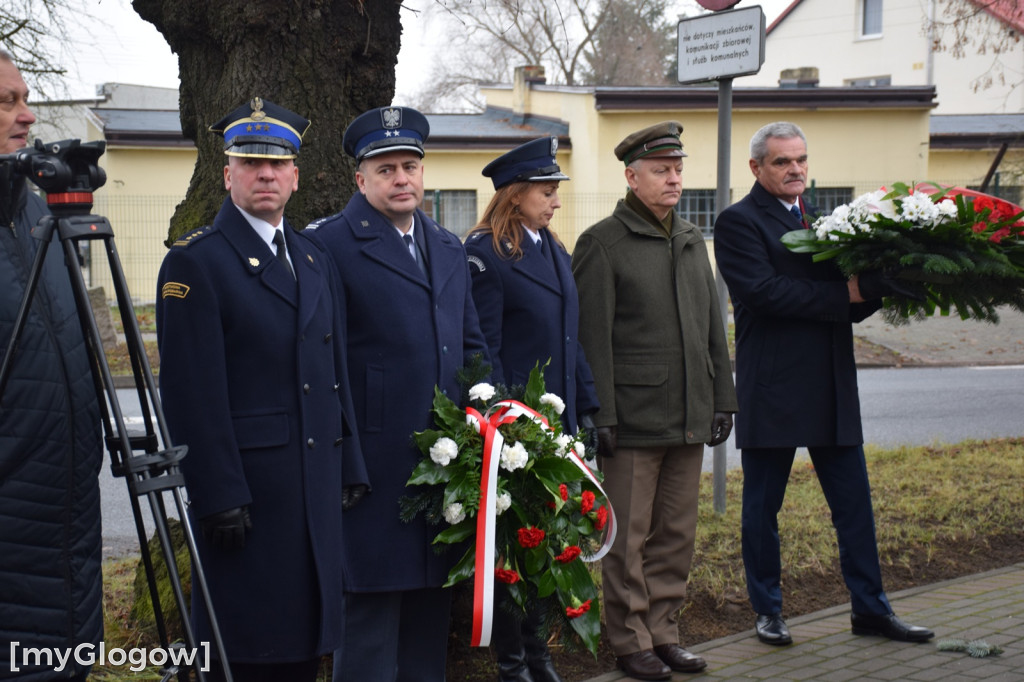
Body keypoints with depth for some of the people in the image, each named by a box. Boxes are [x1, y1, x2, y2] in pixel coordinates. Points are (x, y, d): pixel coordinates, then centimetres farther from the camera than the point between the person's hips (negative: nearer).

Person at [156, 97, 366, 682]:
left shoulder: (316, 260, 15)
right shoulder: (195, 262, -7)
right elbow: (194, 392, -13)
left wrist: (348, 469, 12)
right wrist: (219, 497, -17)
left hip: (318, 481, 7)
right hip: (246, 487, -7)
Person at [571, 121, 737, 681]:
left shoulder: (692, 240, 16)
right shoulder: (602, 244, -6)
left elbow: (712, 326, 18)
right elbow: (591, 338, -10)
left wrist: (722, 398, 13)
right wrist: (600, 416, -13)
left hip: (689, 418, 7)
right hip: (634, 419, -6)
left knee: (677, 534, 12)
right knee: (630, 537, 2)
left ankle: (663, 631, 23)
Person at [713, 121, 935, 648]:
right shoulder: (739, 222, -5)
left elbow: (851, 304, 16)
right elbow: (763, 291, -19)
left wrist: (877, 288, -6)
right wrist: (844, 293, -17)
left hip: (831, 388, 6)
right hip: (771, 389, -6)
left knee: (854, 504, 9)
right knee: (762, 509, 6)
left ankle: (871, 609, 20)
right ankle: (767, 611, 20)